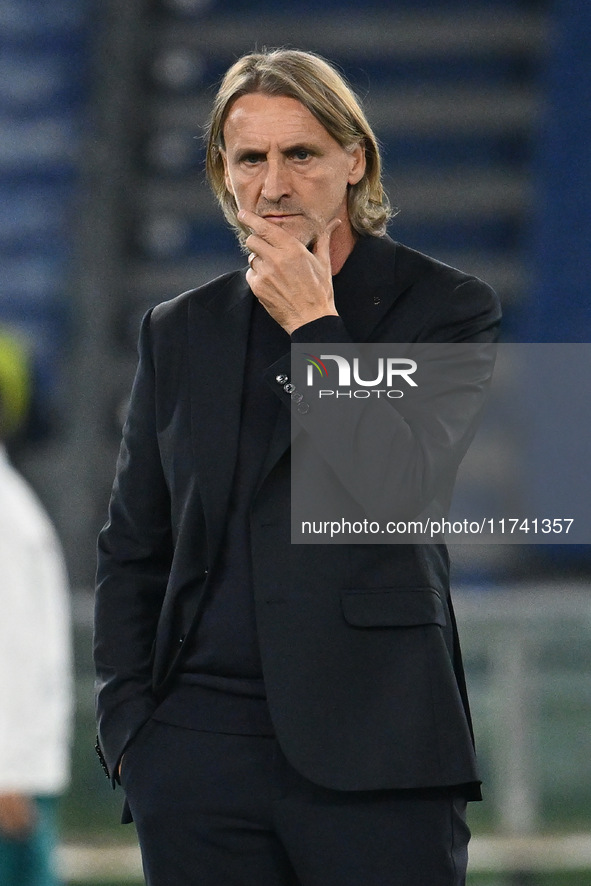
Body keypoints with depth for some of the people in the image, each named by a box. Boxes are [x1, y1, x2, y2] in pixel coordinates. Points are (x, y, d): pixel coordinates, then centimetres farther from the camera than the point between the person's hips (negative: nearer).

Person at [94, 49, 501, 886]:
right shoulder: (179, 331, 14)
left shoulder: (446, 307, 3)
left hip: (373, 749, -3)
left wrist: (312, 327, -6)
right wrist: (128, 721, 4)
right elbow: (131, 549, 16)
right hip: (199, 746, 3)